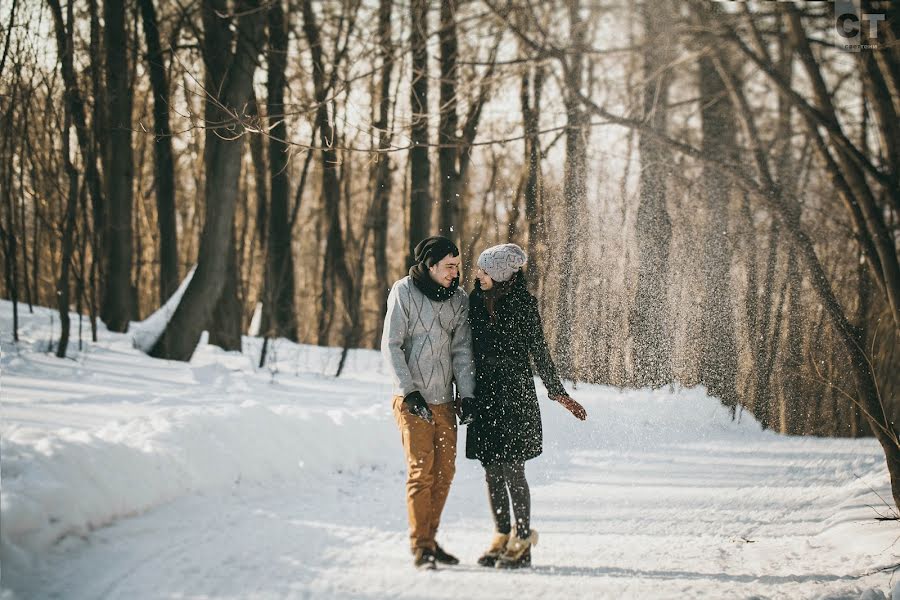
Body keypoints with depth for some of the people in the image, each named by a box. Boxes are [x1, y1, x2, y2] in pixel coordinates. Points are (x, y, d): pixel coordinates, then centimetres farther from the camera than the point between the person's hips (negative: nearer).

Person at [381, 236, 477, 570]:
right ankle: (420, 548, -3)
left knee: (444, 472, 7)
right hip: (412, 400, -5)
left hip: (444, 400, 5)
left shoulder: (458, 299, 5)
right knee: (422, 471, -9)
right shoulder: (403, 292, -7)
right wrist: (409, 392, -16)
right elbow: (391, 346, -8)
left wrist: (467, 395, -6)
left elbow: (461, 350, 5)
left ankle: (430, 539, 19)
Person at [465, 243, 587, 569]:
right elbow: (466, 348, 12)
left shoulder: (522, 305, -8)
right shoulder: (476, 300, 5)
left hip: (514, 395, -5)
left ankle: (522, 540, 5)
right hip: (483, 395, 5)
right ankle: (502, 536, 18)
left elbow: (539, 351, -2)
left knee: (512, 470, -5)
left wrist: (558, 392, -2)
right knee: (491, 471, 8)